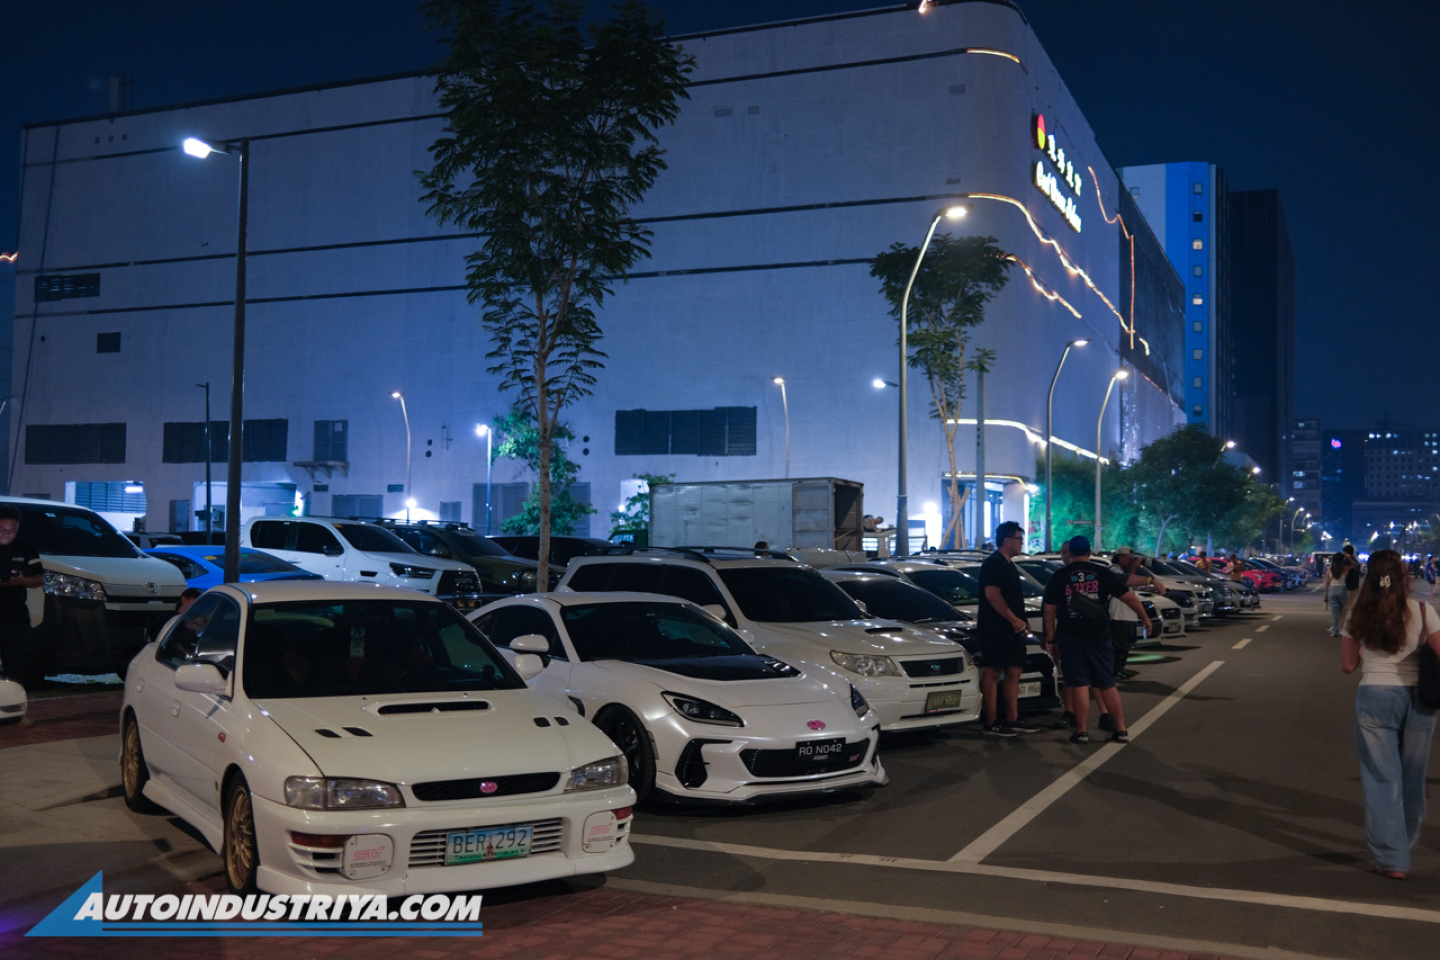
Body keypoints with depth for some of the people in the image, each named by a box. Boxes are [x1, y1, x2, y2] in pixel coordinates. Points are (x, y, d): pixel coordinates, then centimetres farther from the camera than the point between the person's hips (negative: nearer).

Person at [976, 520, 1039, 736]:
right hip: (996, 629, -10)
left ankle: (1012, 720, 17)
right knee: (992, 672, -7)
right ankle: (991, 723, -6)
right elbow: (992, 594, -22)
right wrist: (1014, 620, -21)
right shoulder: (994, 563, -12)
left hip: (1011, 630, 10)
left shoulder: (1008, 564, 20)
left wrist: (1022, 621, 16)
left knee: (1013, 672, 11)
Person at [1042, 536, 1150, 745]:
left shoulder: (1059, 576, 3)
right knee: (1108, 685, 10)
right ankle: (1121, 730, 10)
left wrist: (1050, 638, 7)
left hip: (1070, 637, -1)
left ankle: (1081, 731, 2)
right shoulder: (1103, 573, 3)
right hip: (1098, 637, 1)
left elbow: (1049, 610, 1)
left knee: (1079, 685, 2)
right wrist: (1145, 618, 11)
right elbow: (1129, 597, -2)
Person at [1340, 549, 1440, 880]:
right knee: (1411, 778, 17)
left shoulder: (1359, 616, -3)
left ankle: (1391, 858, 0)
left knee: (1382, 777, 3)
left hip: (1375, 697, -1)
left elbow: (1348, 664, 3)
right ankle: (1404, 845, 34)